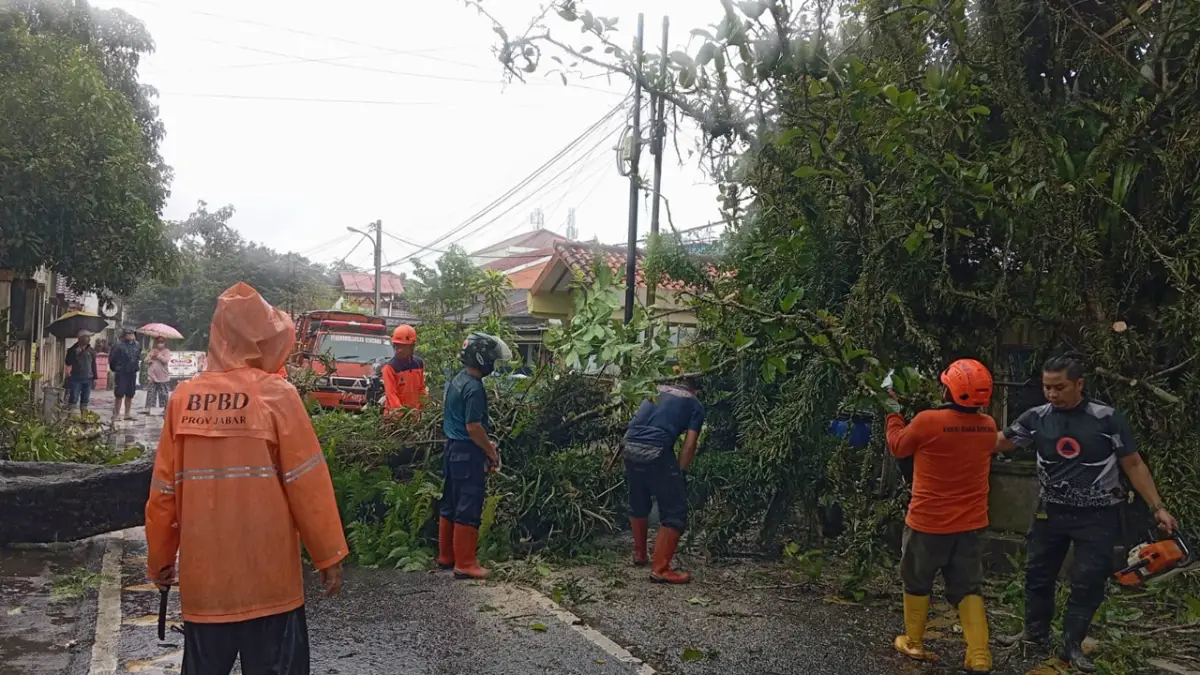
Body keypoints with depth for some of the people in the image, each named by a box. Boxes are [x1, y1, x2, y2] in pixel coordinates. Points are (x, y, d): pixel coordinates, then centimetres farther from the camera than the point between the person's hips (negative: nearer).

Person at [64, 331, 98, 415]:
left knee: (85, 400, 6)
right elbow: (68, 363, -10)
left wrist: (94, 378, 9)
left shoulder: (91, 351, 9)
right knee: (73, 399, -7)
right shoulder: (73, 350, 0)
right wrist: (76, 352, -18)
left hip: (88, 379, 3)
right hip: (75, 378, -3)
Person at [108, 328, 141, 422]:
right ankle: (117, 414, 5)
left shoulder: (137, 346, 7)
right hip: (121, 373, -5)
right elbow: (112, 358, -8)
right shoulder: (119, 346, -11)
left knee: (130, 395, 11)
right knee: (119, 395, -2)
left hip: (132, 373, 5)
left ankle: (128, 413, 21)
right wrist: (115, 368, -2)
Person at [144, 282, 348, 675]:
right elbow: (306, 484, -10)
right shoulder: (276, 395, -8)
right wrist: (329, 555, -2)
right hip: (267, 575, -3)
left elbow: (165, 488, 5)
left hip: (203, 575, 4)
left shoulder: (184, 398, 1)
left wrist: (159, 558, 17)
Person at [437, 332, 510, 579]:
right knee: (468, 510, -4)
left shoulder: (456, 381, 11)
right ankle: (465, 564, 1)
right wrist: (491, 451, -11)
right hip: (469, 454, -10)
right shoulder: (474, 388, -19)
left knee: (450, 505, 15)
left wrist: (485, 443, 19)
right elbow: (473, 427, -22)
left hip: (453, 449, 10)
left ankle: (445, 557, 25)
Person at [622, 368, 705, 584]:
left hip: (630, 447, 6)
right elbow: (689, 445, 3)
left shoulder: (656, 389, 24)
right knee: (675, 512, 5)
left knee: (638, 505, 25)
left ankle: (640, 554, 39)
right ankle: (660, 569, 2)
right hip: (656, 452, -6)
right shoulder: (695, 405, 11)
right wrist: (679, 472, 13)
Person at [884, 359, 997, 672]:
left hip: (928, 522, -4)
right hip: (971, 524, 4)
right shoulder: (988, 426, -4)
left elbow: (898, 447, -2)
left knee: (917, 582, 16)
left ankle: (914, 643, 28)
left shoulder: (927, 421, -21)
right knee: (968, 588, 12)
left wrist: (894, 414, 15)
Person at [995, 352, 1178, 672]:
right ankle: (1036, 632, 31)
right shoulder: (1037, 417, -8)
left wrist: (1157, 507, -8)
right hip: (1051, 511, 3)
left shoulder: (1108, 418, -15)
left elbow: (1133, 465, -6)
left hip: (1097, 516, -3)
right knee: (1038, 573, 13)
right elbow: (997, 443, 2)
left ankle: (1072, 645, 17)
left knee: (1088, 581, 2)